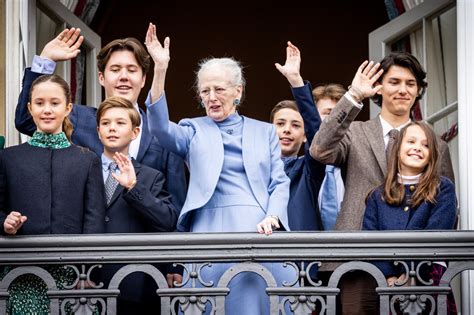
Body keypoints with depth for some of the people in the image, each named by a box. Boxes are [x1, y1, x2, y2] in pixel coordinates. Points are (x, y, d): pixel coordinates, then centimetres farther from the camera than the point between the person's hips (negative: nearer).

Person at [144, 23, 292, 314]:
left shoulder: (264, 131, 17)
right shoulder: (195, 130, 13)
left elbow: (280, 183, 11)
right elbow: (161, 128, -8)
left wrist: (273, 217, -10)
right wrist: (160, 70, -17)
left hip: (259, 230, 1)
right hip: (211, 230, -1)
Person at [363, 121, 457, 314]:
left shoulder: (443, 189, 7)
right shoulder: (378, 197, 14)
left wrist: (409, 275, -11)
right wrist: (389, 277, -11)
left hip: (427, 282, -2)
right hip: (386, 284, 2)